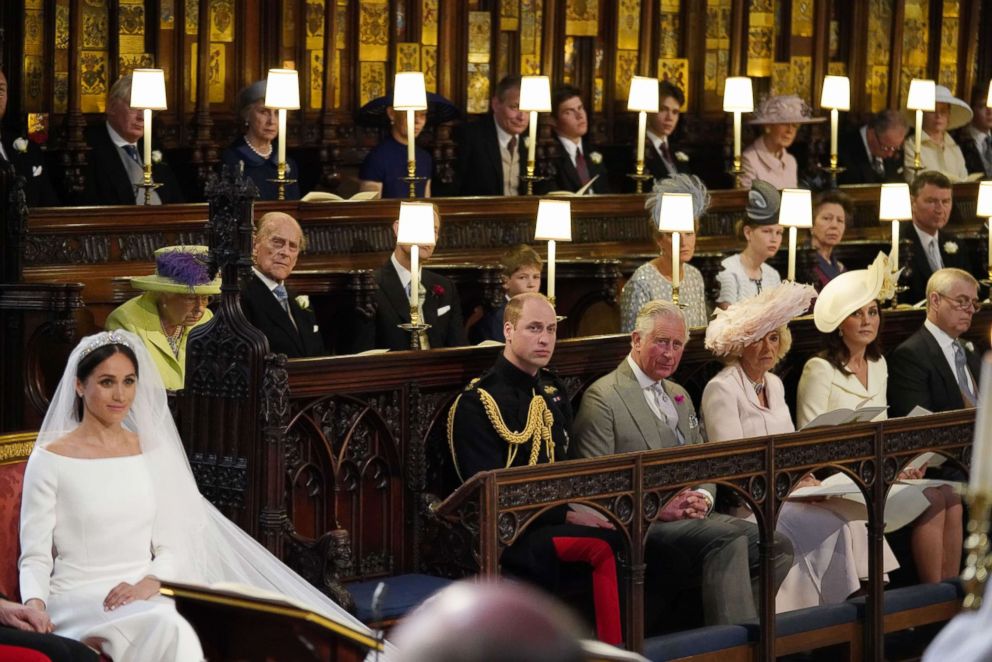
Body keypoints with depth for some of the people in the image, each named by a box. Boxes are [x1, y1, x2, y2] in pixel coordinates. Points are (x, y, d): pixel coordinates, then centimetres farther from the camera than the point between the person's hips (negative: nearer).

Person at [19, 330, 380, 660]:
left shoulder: (151, 453, 14)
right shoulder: (50, 460, 1)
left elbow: (169, 547, 11)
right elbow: (36, 556, -2)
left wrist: (147, 584, -10)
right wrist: (34, 603, -22)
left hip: (143, 597, 4)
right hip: (79, 601, -4)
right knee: (167, 626, -36)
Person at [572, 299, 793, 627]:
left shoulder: (679, 396, 25)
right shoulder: (603, 397, -2)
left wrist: (702, 498, 0)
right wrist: (658, 509, -17)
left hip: (693, 518, 8)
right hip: (641, 527, -8)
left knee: (776, 545, -17)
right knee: (728, 537, -33)